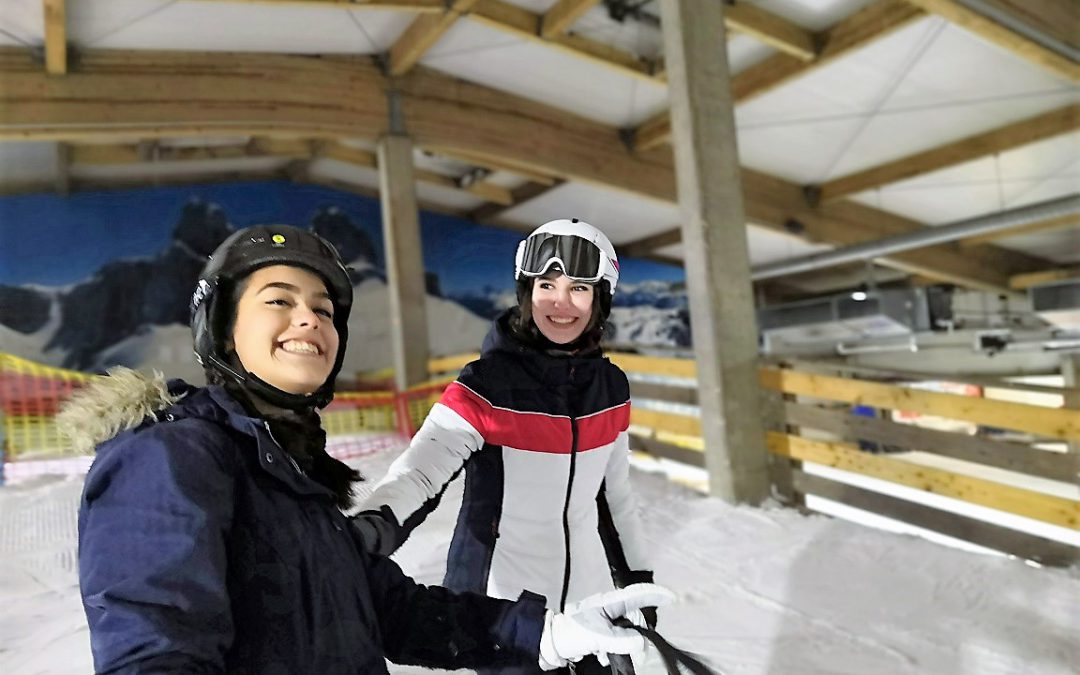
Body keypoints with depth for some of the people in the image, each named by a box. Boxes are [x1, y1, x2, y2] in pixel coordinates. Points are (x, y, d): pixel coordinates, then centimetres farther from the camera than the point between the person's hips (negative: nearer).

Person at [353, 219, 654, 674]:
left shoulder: (611, 387, -3)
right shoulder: (486, 385, -18)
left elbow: (614, 491, 9)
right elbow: (422, 467, -31)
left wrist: (636, 575, 15)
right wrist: (377, 522, -50)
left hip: (591, 598, 5)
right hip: (501, 605, -4)